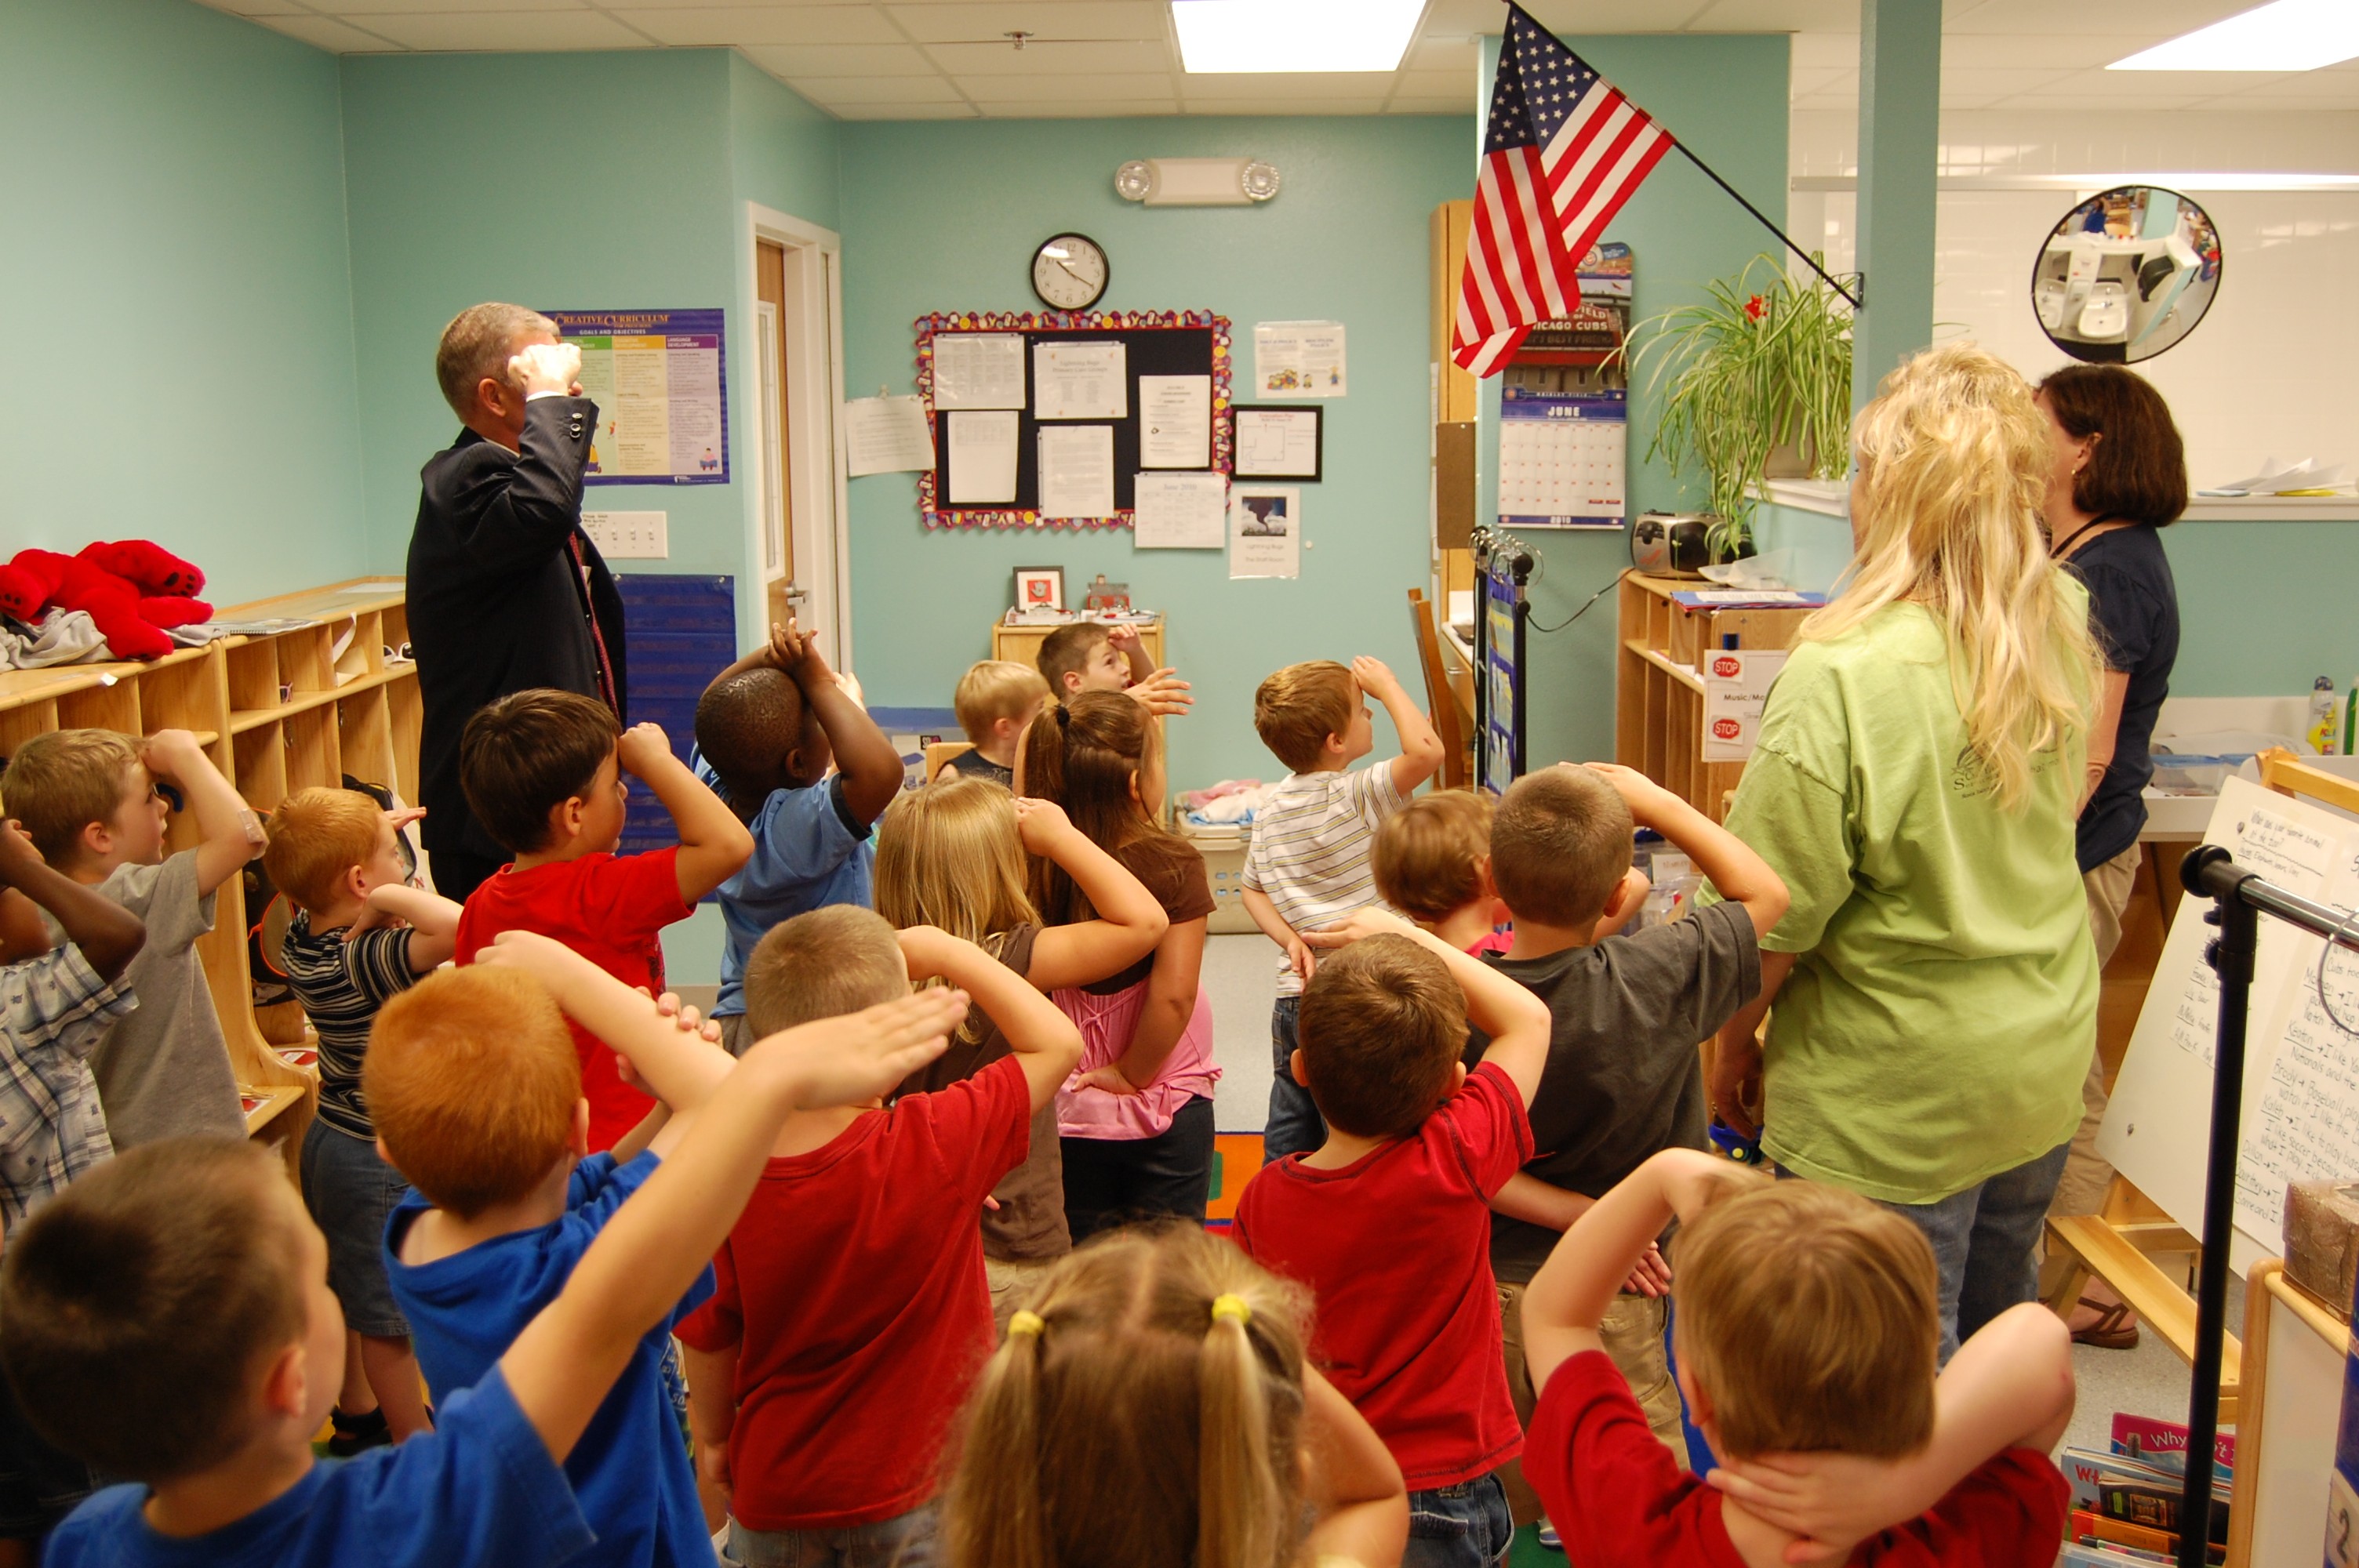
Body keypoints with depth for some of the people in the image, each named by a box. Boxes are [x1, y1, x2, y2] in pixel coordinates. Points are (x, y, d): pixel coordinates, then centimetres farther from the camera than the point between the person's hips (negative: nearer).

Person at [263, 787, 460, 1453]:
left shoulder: (302, 939, -5)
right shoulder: (367, 960, -32)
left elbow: (308, 882, 19)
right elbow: (455, 926, -50)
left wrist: (369, 827, 8)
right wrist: (393, 898, -34)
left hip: (330, 1140, 9)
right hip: (381, 1155, -9)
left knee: (342, 1291, 24)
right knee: (389, 1311, 7)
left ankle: (354, 1418, 43)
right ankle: (414, 1446, 22)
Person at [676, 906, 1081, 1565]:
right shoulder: (937, 1146, -26)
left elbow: (707, 1334, -3)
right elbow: (1058, 1041, -13)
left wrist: (712, 1437, 15)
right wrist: (947, 952, -8)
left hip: (774, 1493, 3)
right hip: (914, 1497, -3)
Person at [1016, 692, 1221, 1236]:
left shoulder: (1036, 862, -11)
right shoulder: (1173, 864, -21)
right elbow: (1173, 993, -24)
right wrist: (1132, 1074, -13)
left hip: (1065, 1111, 4)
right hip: (1166, 1111, -4)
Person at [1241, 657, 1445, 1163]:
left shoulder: (1272, 807, 8)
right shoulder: (1353, 798, -17)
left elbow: (1253, 890, 13)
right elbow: (1425, 751, -31)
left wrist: (1291, 939, 0)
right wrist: (1387, 685, -17)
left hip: (1293, 996, 8)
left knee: (1288, 1135, 17)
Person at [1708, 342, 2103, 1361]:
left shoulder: (1843, 675, -26)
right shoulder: (2062, 632, -5)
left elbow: (1776, 911, -18)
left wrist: (1736, 1039, -1)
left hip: (1899, 1097, -7)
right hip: (2045, 1060, 7)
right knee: (1996, 1338, 25)